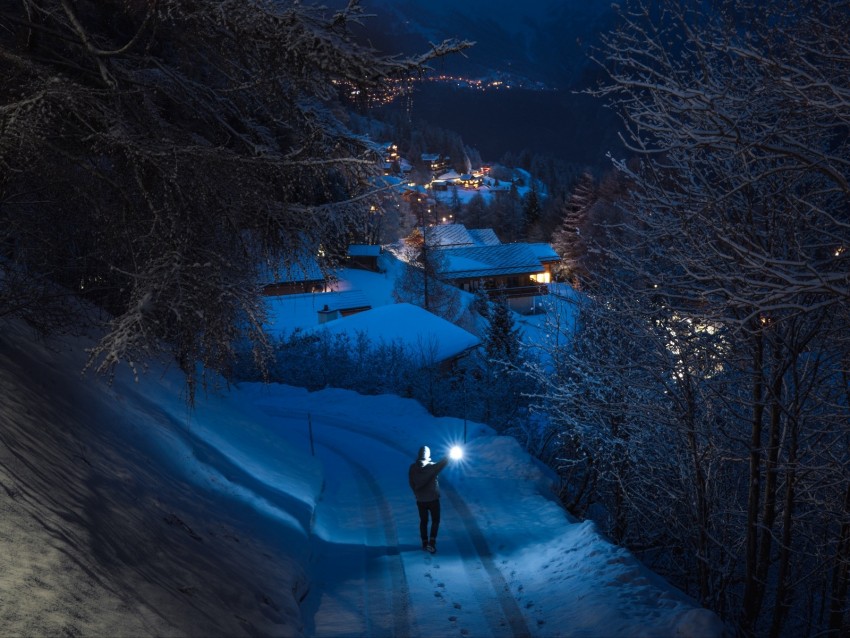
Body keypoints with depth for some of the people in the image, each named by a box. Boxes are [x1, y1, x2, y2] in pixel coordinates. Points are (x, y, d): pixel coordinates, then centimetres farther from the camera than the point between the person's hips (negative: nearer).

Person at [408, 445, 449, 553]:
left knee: (423, 521, 15)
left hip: (420, 500, 3)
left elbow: (411, 482, 1)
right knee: (435, 520, 9)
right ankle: (432, 542, -4)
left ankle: (425, 543, 18)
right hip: (433, 499, -3)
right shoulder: (432, 466, -17)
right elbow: (442, 463, -5)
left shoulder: (413, 467, -6)